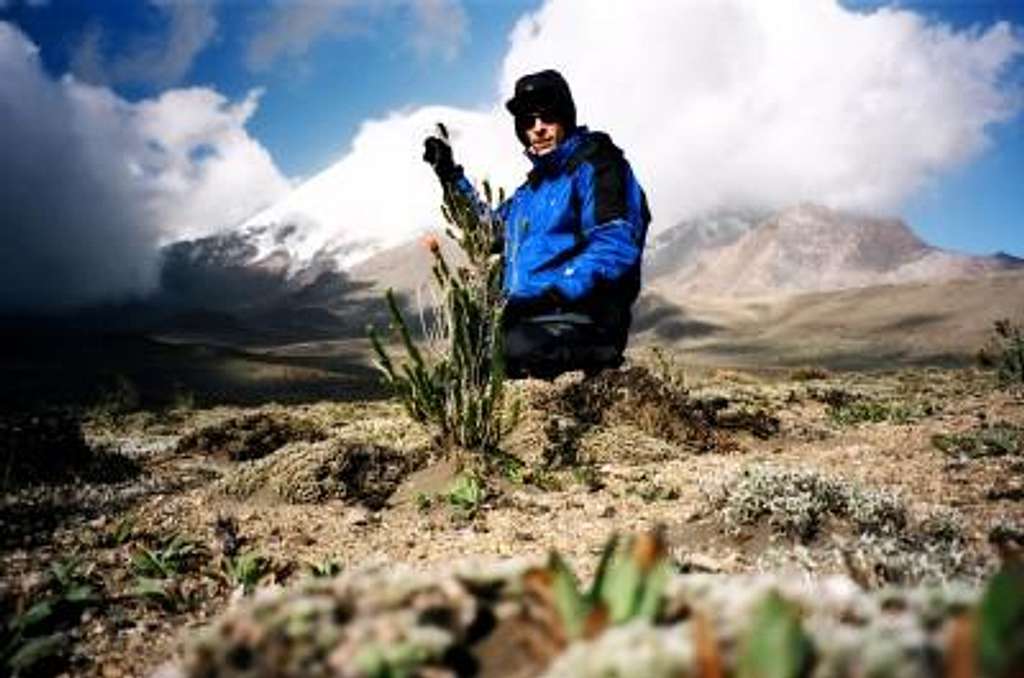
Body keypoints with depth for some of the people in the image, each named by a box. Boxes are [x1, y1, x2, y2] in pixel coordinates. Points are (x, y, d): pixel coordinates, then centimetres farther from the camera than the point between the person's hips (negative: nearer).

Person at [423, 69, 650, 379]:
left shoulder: (594, 165, -1)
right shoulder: (534, 185, 25)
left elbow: (615, 247, -15)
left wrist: (547, 294, -23)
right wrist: (450, 175, 30)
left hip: (577, 320, -8)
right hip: (528, 321, 8)